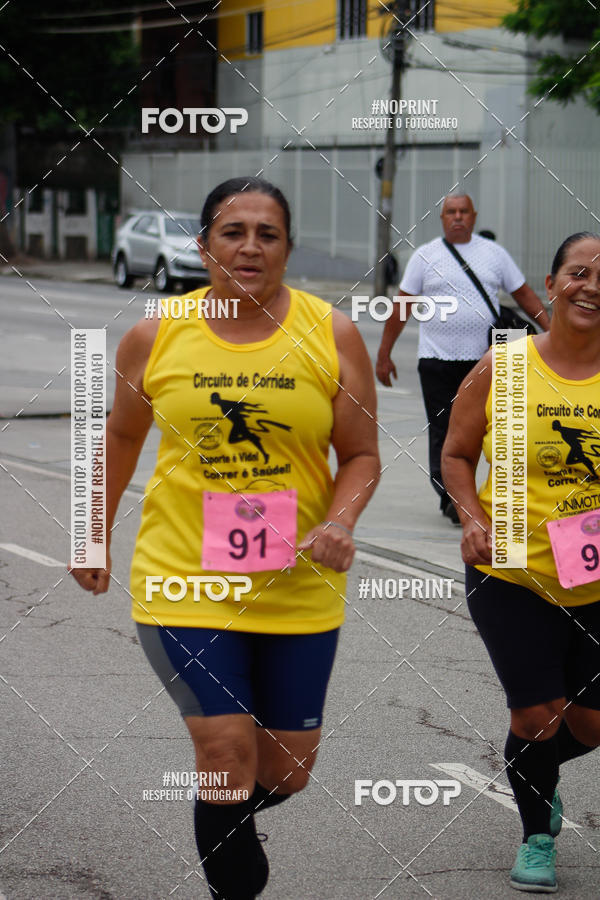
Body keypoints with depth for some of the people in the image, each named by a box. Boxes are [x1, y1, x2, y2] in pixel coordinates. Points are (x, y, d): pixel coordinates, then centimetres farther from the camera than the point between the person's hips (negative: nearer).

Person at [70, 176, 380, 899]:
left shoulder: (332, 336, -3)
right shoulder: (154, 338, -2)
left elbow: (361, 455, 2)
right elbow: (122, 435, 14)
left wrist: (341, 521, -17)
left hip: (299, 587, 2)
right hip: (186, 580, -1)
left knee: (288, 769, 10)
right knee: (228, 752, -12)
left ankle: (230, 824, 44)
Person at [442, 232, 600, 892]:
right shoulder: (501, 370, -5)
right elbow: (456, 454, 7)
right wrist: (473, 519, -10)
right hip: (512, 573, -1)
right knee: (537, 715, -2)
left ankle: (533, 769, 45)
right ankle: (537, 836, 27)